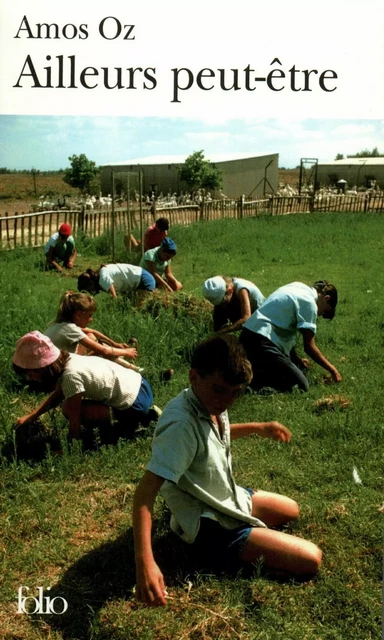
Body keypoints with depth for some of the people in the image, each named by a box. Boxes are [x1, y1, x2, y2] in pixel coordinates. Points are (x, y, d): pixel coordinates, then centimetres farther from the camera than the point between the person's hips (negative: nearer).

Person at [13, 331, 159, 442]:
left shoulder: (70, 376, -24)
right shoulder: (66, 359, 0)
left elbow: (74, 420, -18)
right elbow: (58, 395, 17)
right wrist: (32, 416, 15)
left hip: (135, 402, -9)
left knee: (69, 408, -15)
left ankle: (126, 425, -2)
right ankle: (146, 413, 18)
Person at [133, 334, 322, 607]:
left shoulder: (209, 401, -8)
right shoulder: (181, 424, -35)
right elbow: (145, 493, -40)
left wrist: (258, 428, 12)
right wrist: (145, 561, -50)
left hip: (229, 497, 9)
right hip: (212, 526, -9)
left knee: (291, 511, 31)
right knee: (310, 560, -11)